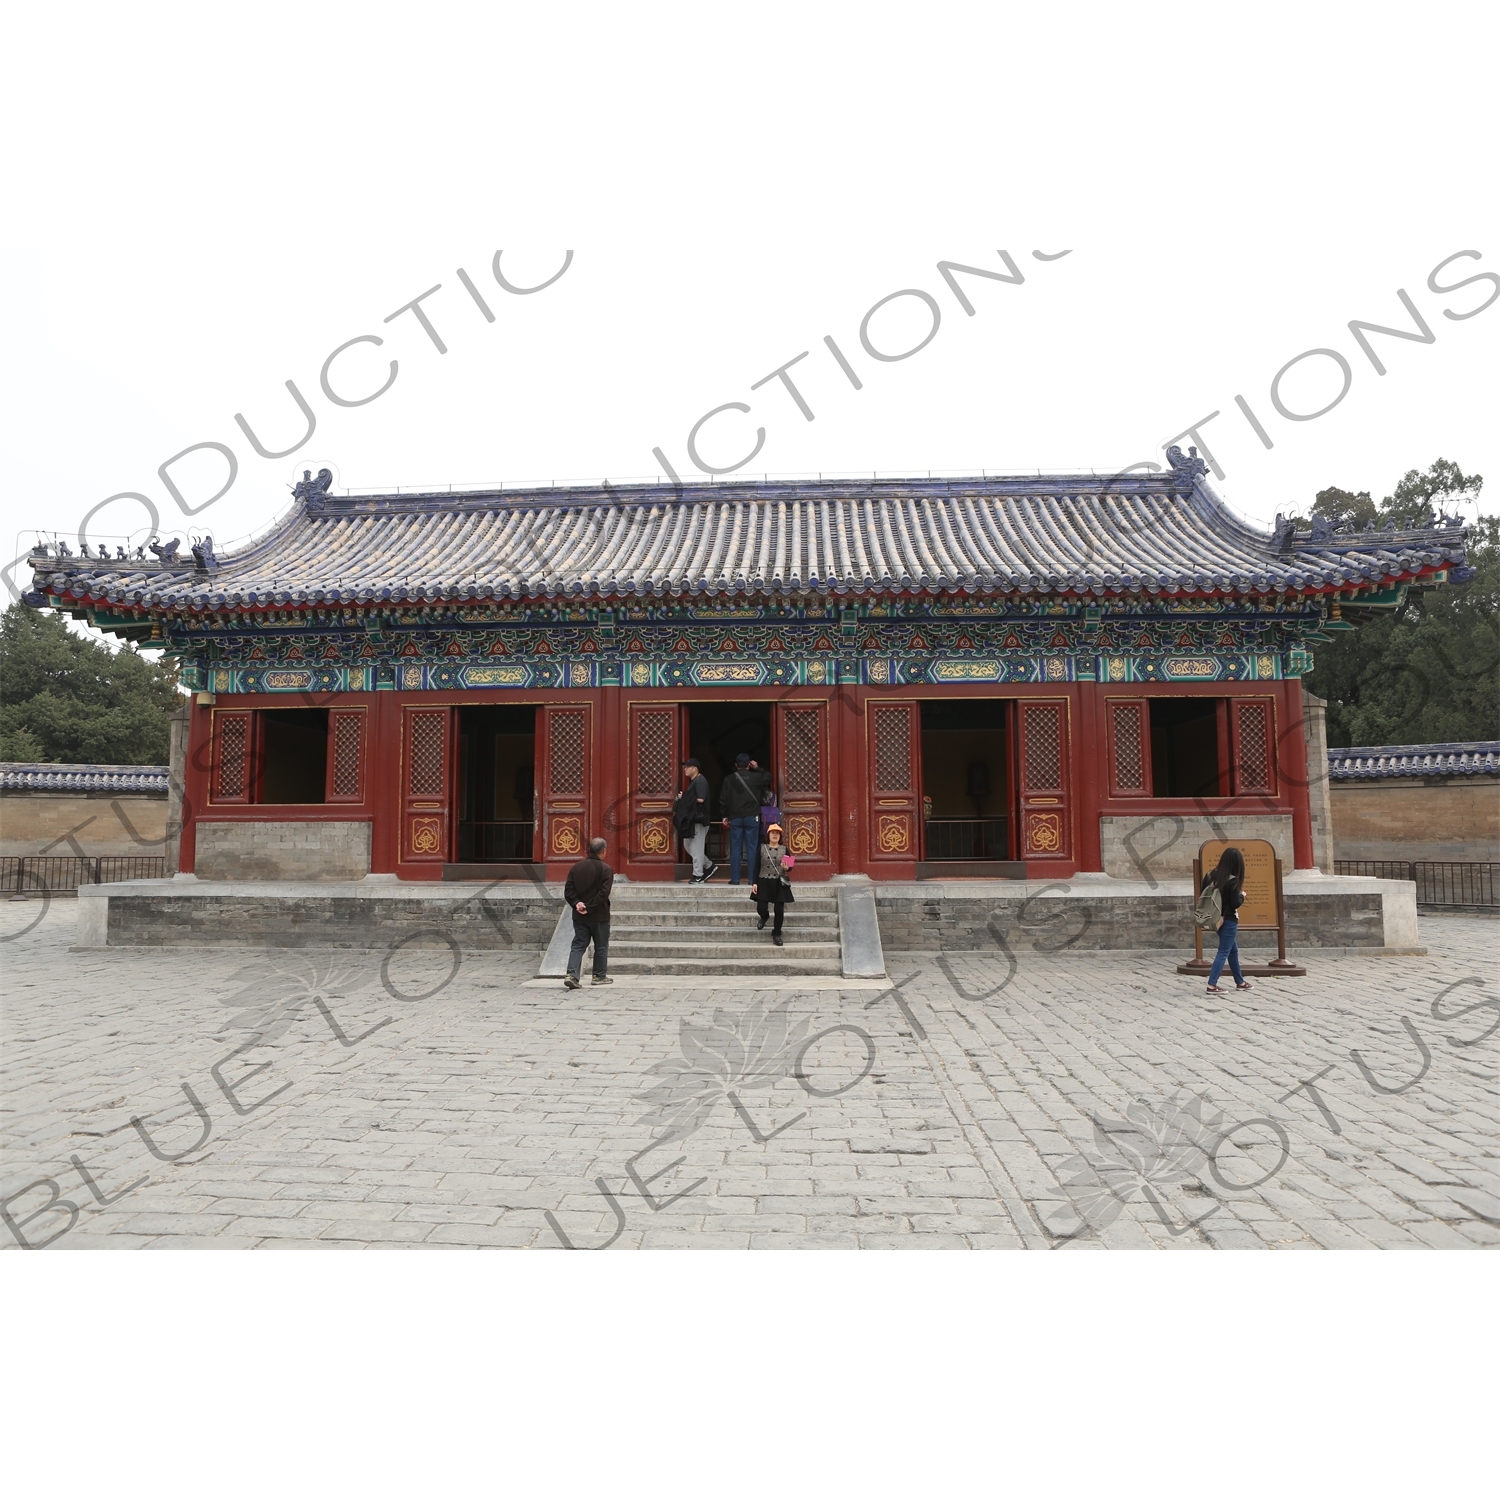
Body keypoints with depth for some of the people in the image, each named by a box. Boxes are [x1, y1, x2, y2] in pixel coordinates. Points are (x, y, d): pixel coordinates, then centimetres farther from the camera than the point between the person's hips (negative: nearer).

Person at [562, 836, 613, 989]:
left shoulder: (576, 867, 4)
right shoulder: (606, 869, -11)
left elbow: (568, 890, 0)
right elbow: (603, 893, -18)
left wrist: (576, 903, -8)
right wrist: (589, 908, -15)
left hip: (579, 916, 4)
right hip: (599, 916, -4)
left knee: (578, 945, 7)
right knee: (601, 947, 12)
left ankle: (572, 975, -8)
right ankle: (600, 976, 20)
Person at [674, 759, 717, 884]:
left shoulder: (700, 781, -14)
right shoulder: (693, 781, 17)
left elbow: (700, 799, -23)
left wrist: (684, 798, -12)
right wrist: (683, 798, 3)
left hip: (698, 819, -11)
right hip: (691, 818, 11)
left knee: (696, 848, -5)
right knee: (689, 845, 15)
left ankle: (698, 876, 3)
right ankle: (709, 866, 24)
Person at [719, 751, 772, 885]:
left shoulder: (728, 779, 1)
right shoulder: (755, 777, -2)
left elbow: (723, 799, 2)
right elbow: (768, 776, 16)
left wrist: (724, 816, 10)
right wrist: (757, 768, 19)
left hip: (735, 817, 1)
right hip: (751, 817, -1)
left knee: (735, 848, 4)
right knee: (752, 848, 2)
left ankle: (735, 878, 3)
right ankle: (752, 878, 1)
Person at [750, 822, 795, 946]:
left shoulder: (784, 849, 4)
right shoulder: (761, 848, 2)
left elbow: (790, 866, 7)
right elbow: (757, 867, 2)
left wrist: (786, 867, -18)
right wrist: (755, 883, -4)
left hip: (779, 883, 1)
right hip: (764, 882, 0)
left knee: (779, 910, -2)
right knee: (761, 908, -6)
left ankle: (776, 934, 15)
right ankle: (764, 917, 33)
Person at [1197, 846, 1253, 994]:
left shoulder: (1210, 875, 1)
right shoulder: (1232, 880, -18)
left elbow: (1202, 895, 4)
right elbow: (1236, 903, -18)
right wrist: (1242, 895, 0)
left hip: (1217, 919, 7)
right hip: (1229, 920, -7)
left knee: (1233, 949, 22)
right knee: (1224, 952, -3)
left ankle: (1240, 982, 34)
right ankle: (1212, 985, -10)